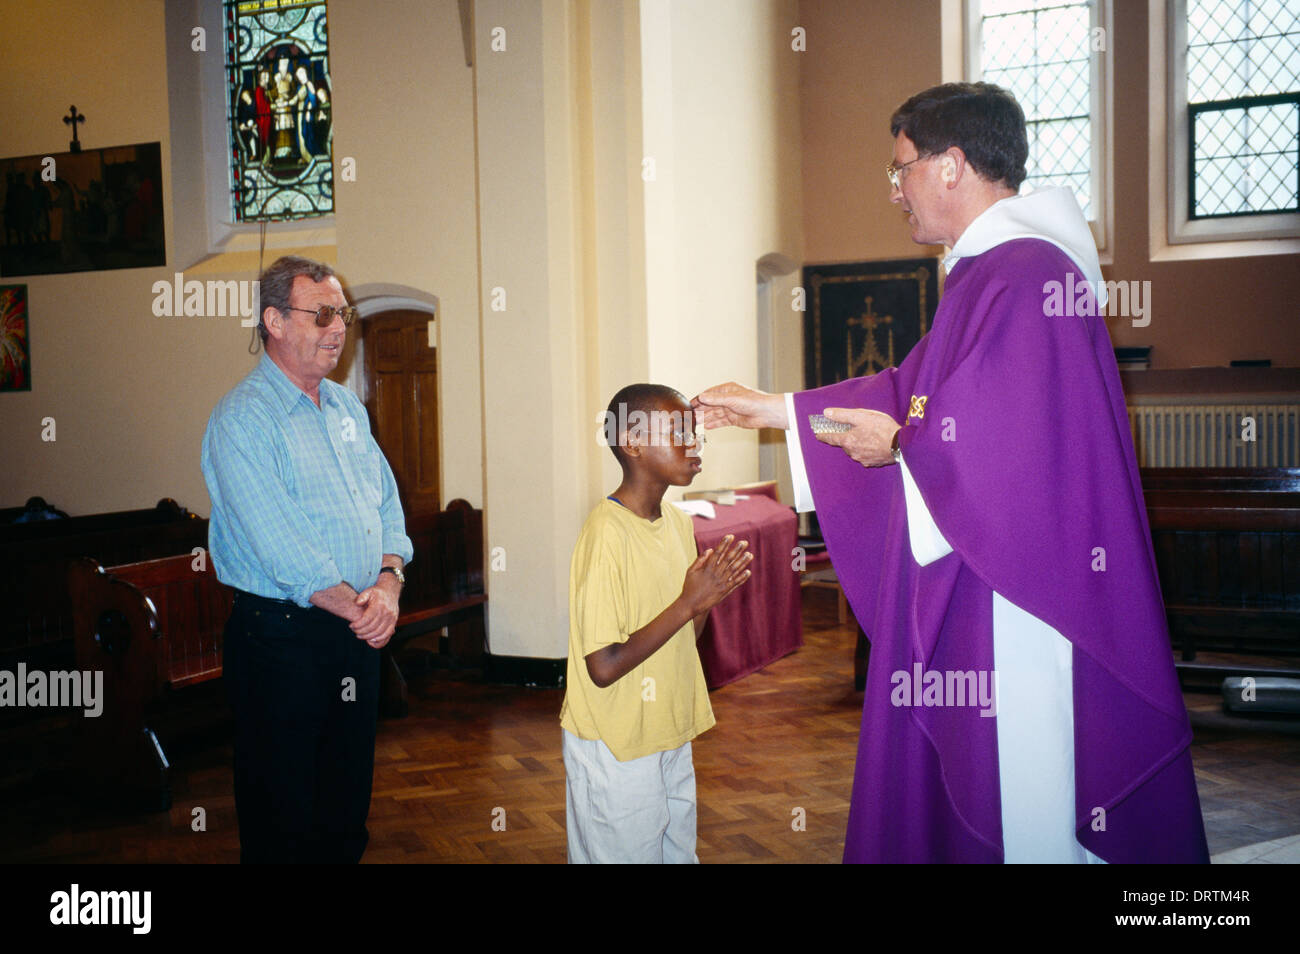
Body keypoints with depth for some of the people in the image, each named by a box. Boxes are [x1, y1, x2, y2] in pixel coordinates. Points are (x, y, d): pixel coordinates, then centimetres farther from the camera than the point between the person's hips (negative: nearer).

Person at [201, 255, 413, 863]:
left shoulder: (346, 406, 12)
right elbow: (281, 547, -20)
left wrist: (389, 582, -7)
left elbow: (387, 504, 11)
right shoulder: (243, 418, -12)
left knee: (348, 799, 17)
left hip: (359, 631, 7)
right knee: (282, 814, 6)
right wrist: (357, 608, -15)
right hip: (282, 636, -7)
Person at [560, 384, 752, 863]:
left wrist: (710, 595, -7)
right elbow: (604, 667, -24)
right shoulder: (607, 534, -22)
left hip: (670, 741, 8)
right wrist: (688, 603, -22)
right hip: (616, 752, -8)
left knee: (678, 854, 18)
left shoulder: (678, 522, 5)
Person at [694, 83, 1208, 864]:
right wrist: (778, 410, 22)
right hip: (971, 601, 11)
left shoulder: (1025, 274, -19)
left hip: (1016, 601, -11)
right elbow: (917, 394, 21)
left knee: (1023, 814, 2)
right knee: (959, 792, 19)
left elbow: (1006, 439, -26)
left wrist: (900, 444, -8)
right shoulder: (988, 271, 16)